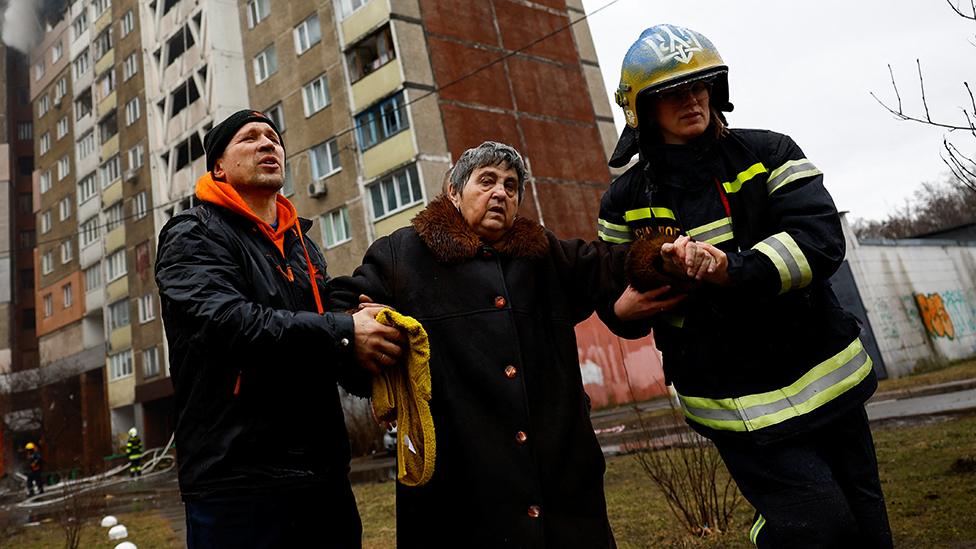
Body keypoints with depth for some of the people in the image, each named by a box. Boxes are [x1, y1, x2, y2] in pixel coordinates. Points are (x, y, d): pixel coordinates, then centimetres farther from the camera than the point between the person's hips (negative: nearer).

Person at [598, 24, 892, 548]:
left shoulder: (768, 153, -1)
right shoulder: (626, 200, -2)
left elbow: (822, 239, -13)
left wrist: (734, 270, -30)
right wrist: (657, 275, -20)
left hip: (826, 378, 3)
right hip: (739, 404, -3)